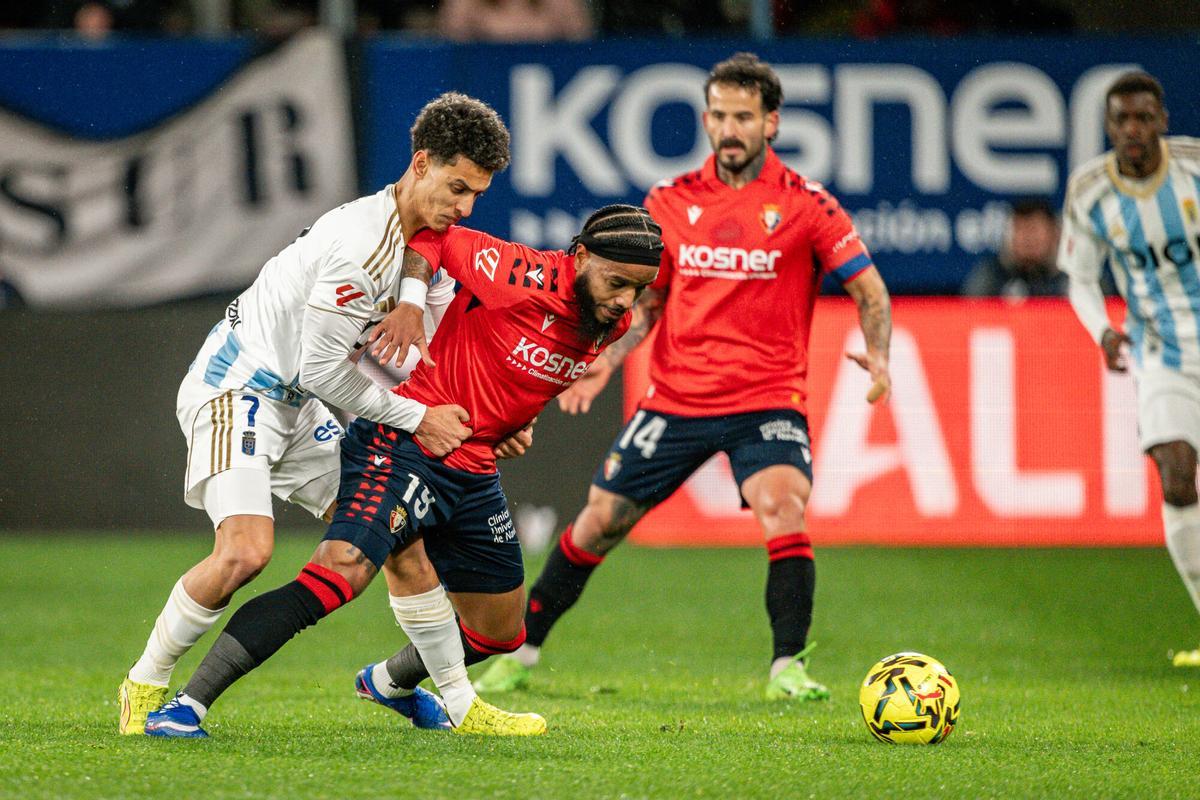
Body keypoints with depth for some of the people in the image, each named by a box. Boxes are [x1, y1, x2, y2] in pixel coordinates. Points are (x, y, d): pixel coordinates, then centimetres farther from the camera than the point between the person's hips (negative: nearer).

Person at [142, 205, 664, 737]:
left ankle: (389, 682, 48)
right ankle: (186, 705, -28)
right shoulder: (523, 279, -21)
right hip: (405, 444, -8)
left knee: (500, 633, 18)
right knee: (341, 572, -28)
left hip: (473, 470, 8)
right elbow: (427, 236, -15)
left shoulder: (613, 324, 3)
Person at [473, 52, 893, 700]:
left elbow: (869, 290, -4)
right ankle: (521, 651, 21)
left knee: (783, 509, -27)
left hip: (767, 400, -3)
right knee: (600, 521, 5)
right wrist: (607, 359, -2)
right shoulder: (670, 202, 5)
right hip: (675, 398, 3)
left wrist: (876, 354, -23)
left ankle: (787, 668, -19)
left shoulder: (806, 204, -5)